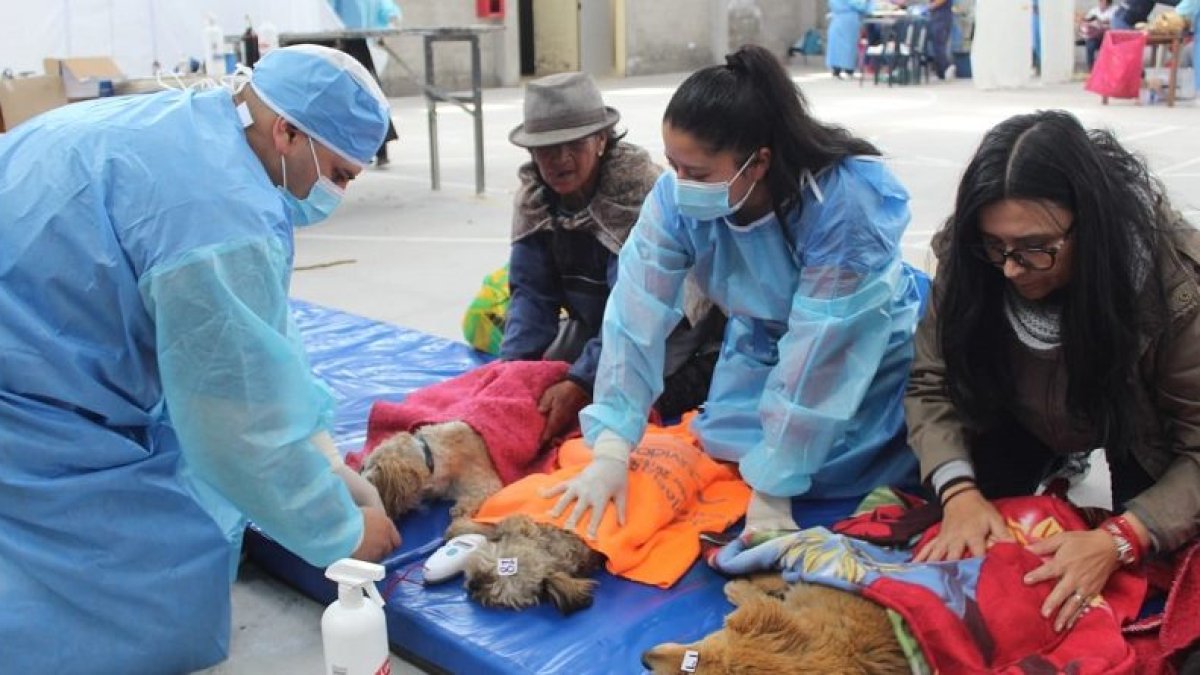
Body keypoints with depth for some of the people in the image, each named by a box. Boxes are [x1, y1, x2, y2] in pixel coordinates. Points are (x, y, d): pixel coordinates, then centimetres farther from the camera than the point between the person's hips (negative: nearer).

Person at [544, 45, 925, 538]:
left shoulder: (846, 204, -38)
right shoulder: (678, 196, -26)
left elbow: (819, 356, -35)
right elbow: (637, 312, -30)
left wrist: (772, 489, -32)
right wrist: (610, 452, -37)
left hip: (865, 346, -3)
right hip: (764, 337, 4)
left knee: (831, 467, -15)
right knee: (725, 445, -6)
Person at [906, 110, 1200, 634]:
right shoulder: (967, 258, -30)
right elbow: (932, 385, -22)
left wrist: (1117, 541, -46)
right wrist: (958, 491, -39)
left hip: (1138, 430, -2)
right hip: (1023, 417, 2)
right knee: (970, 550, -8)